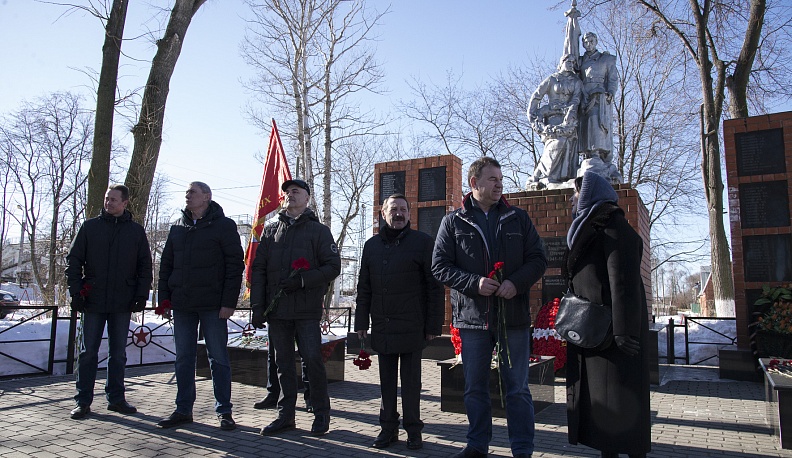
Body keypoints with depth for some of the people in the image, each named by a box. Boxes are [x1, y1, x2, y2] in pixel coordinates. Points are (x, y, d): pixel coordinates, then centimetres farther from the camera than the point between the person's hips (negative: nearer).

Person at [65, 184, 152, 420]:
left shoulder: (136, 231, 5)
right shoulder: (90, 227, 4)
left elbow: (145, 266, 6)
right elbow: (73, 259, 4)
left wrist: (142, 294, -3)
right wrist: (76, 290, -6)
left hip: (123, 303, 1)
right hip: (93, 301, 0)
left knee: (118, 353, 9)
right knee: (88, 352, 5)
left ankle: (116, 398, 19)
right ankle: (83, 401, 15)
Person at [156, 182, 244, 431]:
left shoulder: (224, 225, -2)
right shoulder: (177, 228, 14)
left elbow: (235, 265, -7)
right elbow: (166, 264, 17)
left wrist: (229, 302, -14)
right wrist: (164, 296, 5)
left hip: (213, 305, -5)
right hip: (182, 305, 5)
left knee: (218, 358, 3)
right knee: (183, 358, 10)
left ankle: (224, 411, 11)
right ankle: (183, 410, 22)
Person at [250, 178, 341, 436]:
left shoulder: (318, 230, 4)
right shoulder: (271, 231, 15)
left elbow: (333, 267, -4)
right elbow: (258, 270, 11)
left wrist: (301, 280, -16)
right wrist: (257, 307, 1)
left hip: (307, 310, -4)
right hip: (277, 310, 4)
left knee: (313, 360, -4)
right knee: (283, 364, 9)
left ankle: (321, 413, 13)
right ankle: (285, 415, 20)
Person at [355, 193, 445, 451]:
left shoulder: (423, 242, -2)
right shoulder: (372, 245, 10)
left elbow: (435, 288, -4)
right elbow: (364, 288, 13)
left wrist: (434, 325, -8)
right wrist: (361, 322, 7)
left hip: (411, 328, -4)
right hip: (381, 327, 4)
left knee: (411, 381, 6)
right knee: (386, 380, 12)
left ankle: (413, 429, 20)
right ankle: (388, 428, 25)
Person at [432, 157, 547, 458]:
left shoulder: (518, 218, 7)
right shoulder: (453, 222, 3)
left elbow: (537, 259, 6)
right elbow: (440, 266, 0)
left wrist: (516, 282, -13)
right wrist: (474, 283, -15)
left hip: (513, 315, 0)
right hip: (472, 317, 0)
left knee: (517, 388, 7)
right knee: (475, 387, 12)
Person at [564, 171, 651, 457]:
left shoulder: (613, 227, -11)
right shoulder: (590, 229, 18)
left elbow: (624, 280, -20)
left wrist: (623, 331, -25)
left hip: (612, 328, -9)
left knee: (619, 397, -4)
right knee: (596, 394, 11)